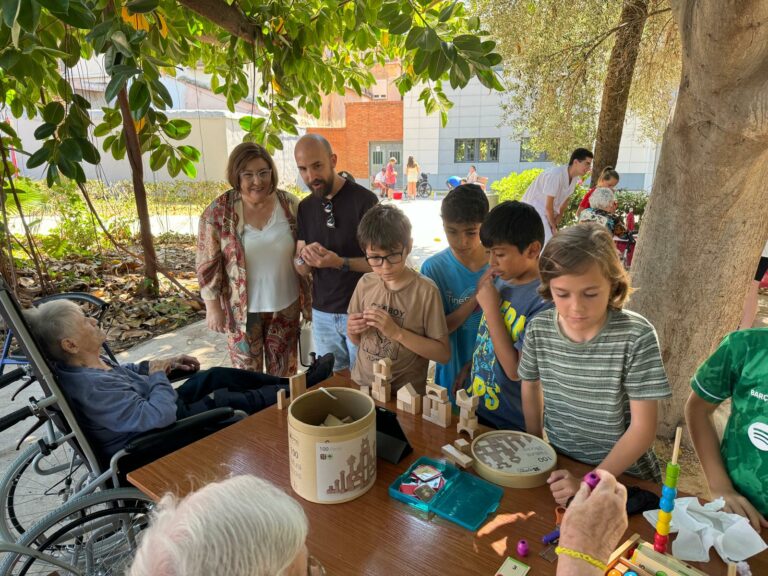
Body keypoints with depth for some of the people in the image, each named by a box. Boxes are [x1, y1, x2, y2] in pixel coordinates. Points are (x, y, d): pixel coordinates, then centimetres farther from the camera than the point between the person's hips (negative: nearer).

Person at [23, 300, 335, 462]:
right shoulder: (92, 388, -36)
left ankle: (294, 383, 16)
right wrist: (158, 376, -20)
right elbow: (157, 416, -37)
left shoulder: (85, 364, -5)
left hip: (162, 412, 9)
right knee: (229, 400, -4)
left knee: (219, 376, 7)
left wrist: (161, 364, 6)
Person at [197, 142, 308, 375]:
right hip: (242, 309, -1)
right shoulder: (218, 212, -11)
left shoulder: (290, 204, -5)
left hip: (286, 305, 2)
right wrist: (213, 306, -7)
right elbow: (208, 264, -6)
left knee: (284, 373, 17)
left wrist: (308, 298, 4)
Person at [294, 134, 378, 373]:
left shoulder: (364, 200, -13)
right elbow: (301, 269, 7)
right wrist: (303, 259, -16)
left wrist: (340, 262, -29)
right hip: (322, 313, 5)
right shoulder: (305, 207, 5)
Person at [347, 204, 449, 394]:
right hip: (361, 384, 3)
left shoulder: (426, 291, -12)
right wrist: (352, 330, -7)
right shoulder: (365, 283, 2)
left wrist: (397, 332, -19)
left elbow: (443, 354, -10)